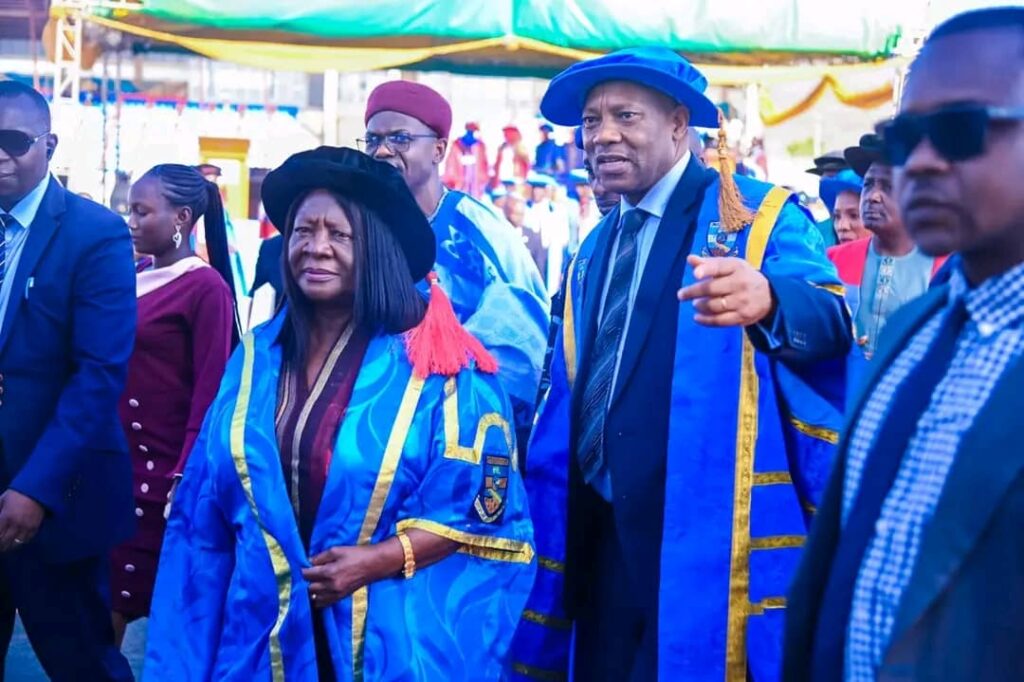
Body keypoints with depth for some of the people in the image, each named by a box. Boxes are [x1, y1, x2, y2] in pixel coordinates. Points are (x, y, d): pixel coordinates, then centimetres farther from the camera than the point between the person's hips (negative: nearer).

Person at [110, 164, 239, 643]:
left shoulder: (206, 287, -10)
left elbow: (209, 392, -13)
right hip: (111, 469, 7)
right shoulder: (135, 281, 10)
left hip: (159, 474, -7)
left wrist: (184, 478, -16)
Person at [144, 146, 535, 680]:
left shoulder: (437, 367, -8)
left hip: (393, 638, -4)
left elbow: (485, 506, -9)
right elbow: (208, 509, 10)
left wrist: (378, 560, -19)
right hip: (265, 634, 4)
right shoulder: (255, 360, 6)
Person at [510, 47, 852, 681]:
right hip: (603, 537, 6)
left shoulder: (757, 215, -4)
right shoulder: (594, 253, 17)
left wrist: (766, 299, -43)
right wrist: (552, 528, 22)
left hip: (707, 536, -6)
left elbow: (829, 319, -21)